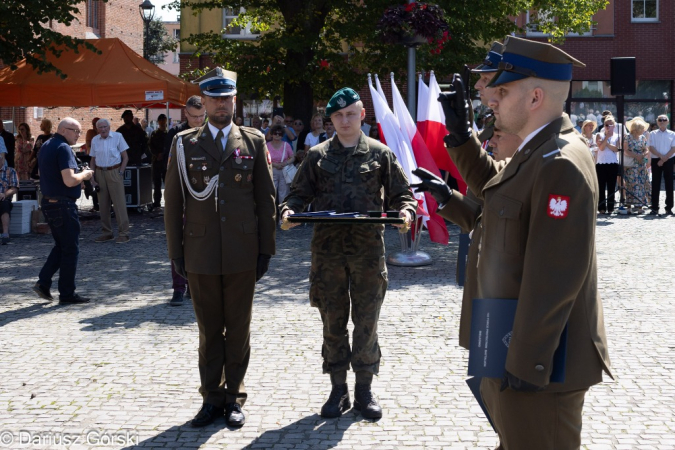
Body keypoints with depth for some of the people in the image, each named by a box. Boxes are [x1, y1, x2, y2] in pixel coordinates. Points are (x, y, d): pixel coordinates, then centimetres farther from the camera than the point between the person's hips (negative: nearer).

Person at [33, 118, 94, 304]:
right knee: (70, 249, 1)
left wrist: (79, 177, 16)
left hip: (48, 203, 9)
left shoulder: (46, 146, 13)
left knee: (61, 246, 20)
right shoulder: (63, 148, -17)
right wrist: (84, 175, -6)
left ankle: (43, 282, 11)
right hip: (63, 205, -9)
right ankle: (67, 294, 7)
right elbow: (69, 180, -25)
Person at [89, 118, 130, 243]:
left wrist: (121, 173, -8)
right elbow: (93, 160, 14)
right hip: (100, 172, 4)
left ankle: (124, 233, -5)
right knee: (103, 204, 6)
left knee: (119, 203, -7)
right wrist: (92, 177, 5)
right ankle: (107, 232, 15)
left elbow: (125, 157, 1)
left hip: (114, 172, -4)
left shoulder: (117, 137, -1)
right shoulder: (95, 140, 8)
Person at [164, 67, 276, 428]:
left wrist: (265, 249, 1)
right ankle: (212, 397, 20)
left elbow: (266, 198, 5)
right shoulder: (184, 143, 5)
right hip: (201, 254, 0)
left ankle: (234, 397, 20)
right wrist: (176, 251, 1)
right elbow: (172, 201, 5)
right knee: (209, 330, 8)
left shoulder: (254, 141, 6)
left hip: (242, 255, 0)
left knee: (239, 329, 7)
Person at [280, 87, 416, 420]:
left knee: (366, 322, 5)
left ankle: (364, 389, 18)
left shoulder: (380, 154, 6)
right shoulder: (317, 155, 9)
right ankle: (338, 389, 19)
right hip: (327, 249, 1)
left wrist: (405, 212, -14)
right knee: (333, 322, 7)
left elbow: (401, 193, 7)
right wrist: (289, 211, -12)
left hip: (368, 249, -1)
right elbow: (300, 193, 9)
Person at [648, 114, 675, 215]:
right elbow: (651, 148, -2)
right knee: (655, 184, 0)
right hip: (656, 160, 0)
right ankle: (654, 208, 4)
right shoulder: (653, 134, 6)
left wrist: (664, 159, -12)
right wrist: (661, 156, -14)